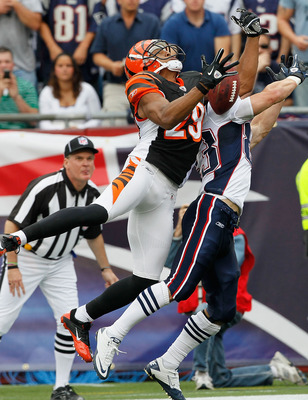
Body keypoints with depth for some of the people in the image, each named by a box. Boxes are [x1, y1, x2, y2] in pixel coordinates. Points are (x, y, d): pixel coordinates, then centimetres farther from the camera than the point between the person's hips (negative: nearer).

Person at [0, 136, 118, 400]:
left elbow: (94, 234, 13)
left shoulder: (93, 195, -5)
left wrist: (105, 268, 14)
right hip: (26, 259, -5)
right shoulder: (45, 187, -26)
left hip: (60, 264, 5)